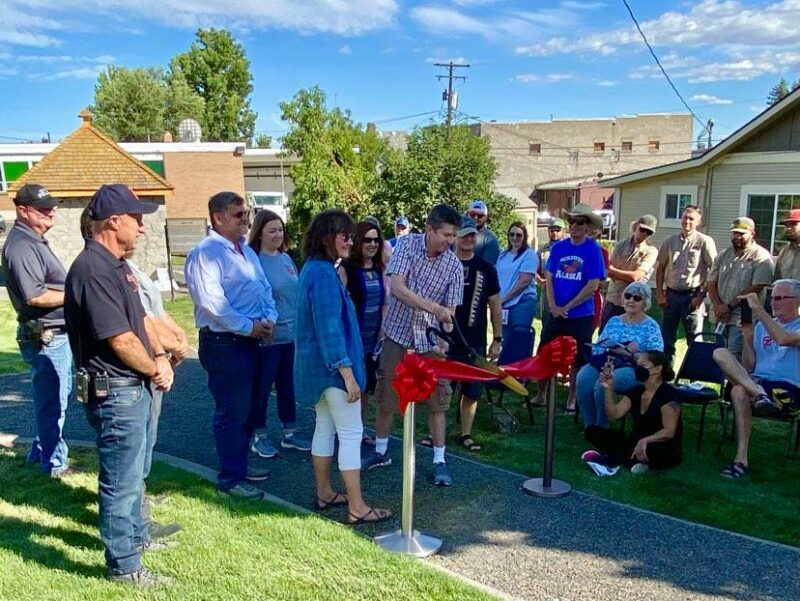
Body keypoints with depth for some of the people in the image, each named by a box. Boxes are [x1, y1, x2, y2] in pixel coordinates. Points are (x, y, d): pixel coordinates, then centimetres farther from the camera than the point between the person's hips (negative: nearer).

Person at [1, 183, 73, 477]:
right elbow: (34, 296, -27)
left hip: (55, 334, 11)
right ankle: (54, 463, 16)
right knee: (52, 401, 2)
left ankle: (40, 451, 38)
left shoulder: (35, 241, 13)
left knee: (57, 396, 23)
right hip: (45, 337, -11)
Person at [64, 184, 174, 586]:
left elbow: (140, 319, 16)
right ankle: (124, 566, 17)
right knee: (121, 481, 3)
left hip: (134, 387, 10)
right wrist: (155, 370, -8)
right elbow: (121, 341, -23)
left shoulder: (115, 265, 10)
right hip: (115, 392, -10)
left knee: (133, 472, 24)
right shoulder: (93, 270, -23)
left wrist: (159, 356, 1)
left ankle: (135, 535, 42)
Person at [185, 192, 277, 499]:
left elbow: (265, 288, 16)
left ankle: (240, 464, 35)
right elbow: (212, 301, -23)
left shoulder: (247, 251, 15)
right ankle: (230, 477, 13)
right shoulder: (206, 253, -14)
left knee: (250, 408, 18)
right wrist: (248, 327, -18)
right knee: (232, 412, -1)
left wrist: (269, 319, -2)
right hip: (224, 343, -9)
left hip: (250, 340, 9)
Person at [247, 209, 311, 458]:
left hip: (292, 335, 6)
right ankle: (259, 437, 20)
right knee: (262, 388, 6)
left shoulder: (286, 258, 9)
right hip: (267, 338, -6)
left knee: (288, 386, 16)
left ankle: (290, 433, 28)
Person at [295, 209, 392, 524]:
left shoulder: (314, 269, 11)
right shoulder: (324, 274, -20)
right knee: (351, 433, -4)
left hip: (318, 365, 10)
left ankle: (325, 494, 28)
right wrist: (348, 374, -24)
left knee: (325, 427, 17)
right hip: (333, 365, -10)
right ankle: (357, 509, 2)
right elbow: (330, 328, -24)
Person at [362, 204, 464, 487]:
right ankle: (381, 452, 28)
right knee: (386, 398, 9)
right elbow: (397, 288, -23)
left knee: (437, 400, 1)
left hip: (430, 341, 1)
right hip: (398, 335, 0)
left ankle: (439, 461, 13)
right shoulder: (408, 244, -12)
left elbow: (449, 311, -7)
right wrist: (434, 308, -32)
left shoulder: (454, 266, -8)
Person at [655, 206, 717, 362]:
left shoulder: (705, 242, -4)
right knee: (666, 337, 9)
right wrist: (659, 293, 6)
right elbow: (661, 268, 13)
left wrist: (701, 295, -11)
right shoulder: (670, 241, 9)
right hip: (671, 294, 4)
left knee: (694, 339, -1)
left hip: (692, 295, -4)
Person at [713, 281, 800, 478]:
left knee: (739, 391, -36)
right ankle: (759, 395, -38)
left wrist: (758, 309, -21)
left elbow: (784, 339, -25)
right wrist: (747, 336, 2)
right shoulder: (762, 326, 20)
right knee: (720, 353, -20)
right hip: (758, 382, 6)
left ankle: (741, 460, -33)